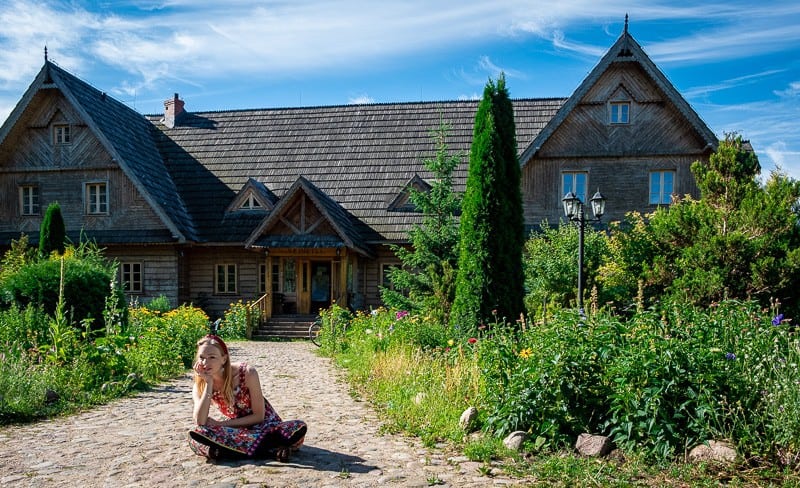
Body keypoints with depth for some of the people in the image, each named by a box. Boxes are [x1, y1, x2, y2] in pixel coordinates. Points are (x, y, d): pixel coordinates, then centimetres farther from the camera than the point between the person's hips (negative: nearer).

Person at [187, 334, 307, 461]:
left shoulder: (247, 373, -18)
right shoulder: (200, 385, -9)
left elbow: (259, 416, -12)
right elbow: (200, 423, -24)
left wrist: (220, 424, -16)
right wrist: (209, 383, -27)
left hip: (263, 424, -2)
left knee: (299, 428, -32)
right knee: (196, 436, -31)